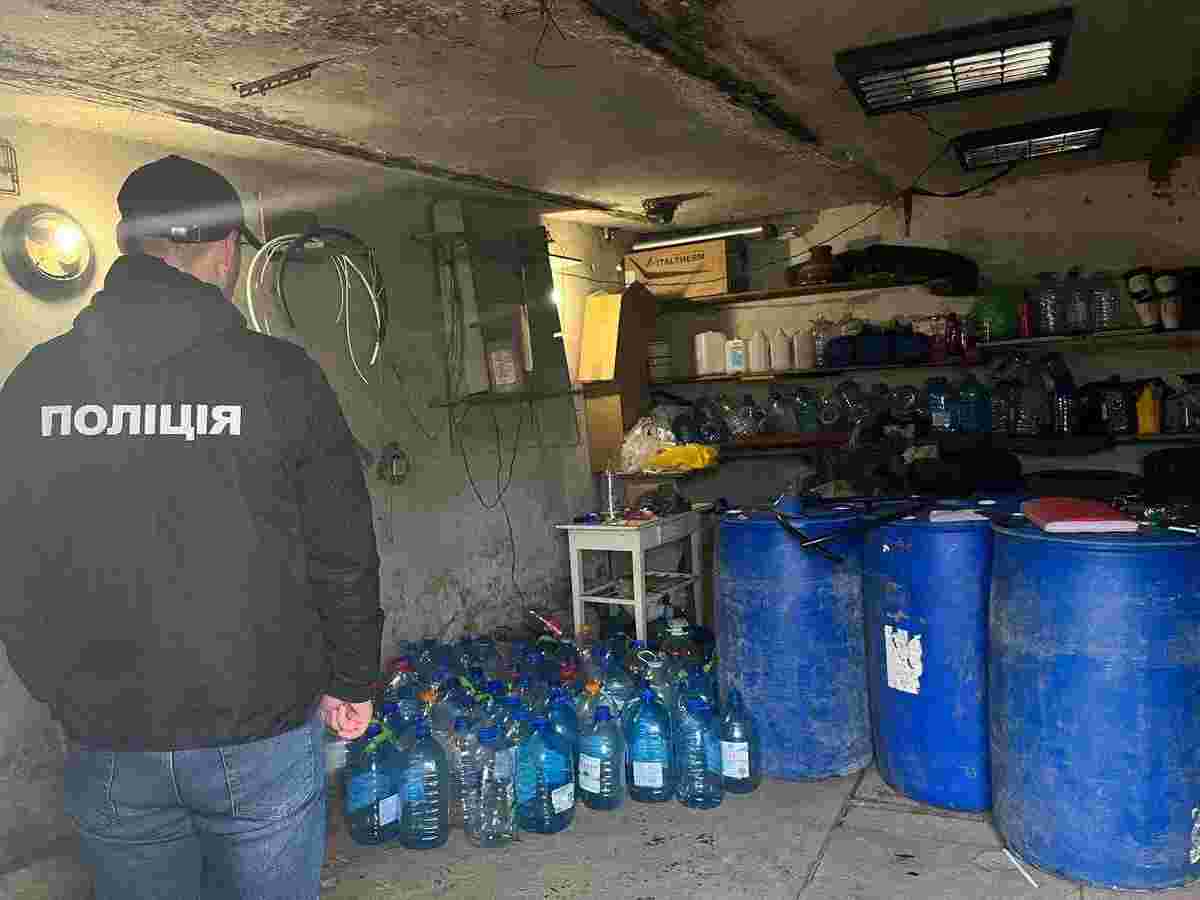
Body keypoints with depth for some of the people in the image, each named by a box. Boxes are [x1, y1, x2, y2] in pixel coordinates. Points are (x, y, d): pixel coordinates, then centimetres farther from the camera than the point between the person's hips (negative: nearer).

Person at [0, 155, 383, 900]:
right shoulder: (279, 376, -13)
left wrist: (65, 689, 18)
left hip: (107, 742, 3)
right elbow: (343, 554, -8)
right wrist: (353, 680, 7)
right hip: (260, 729, -2)